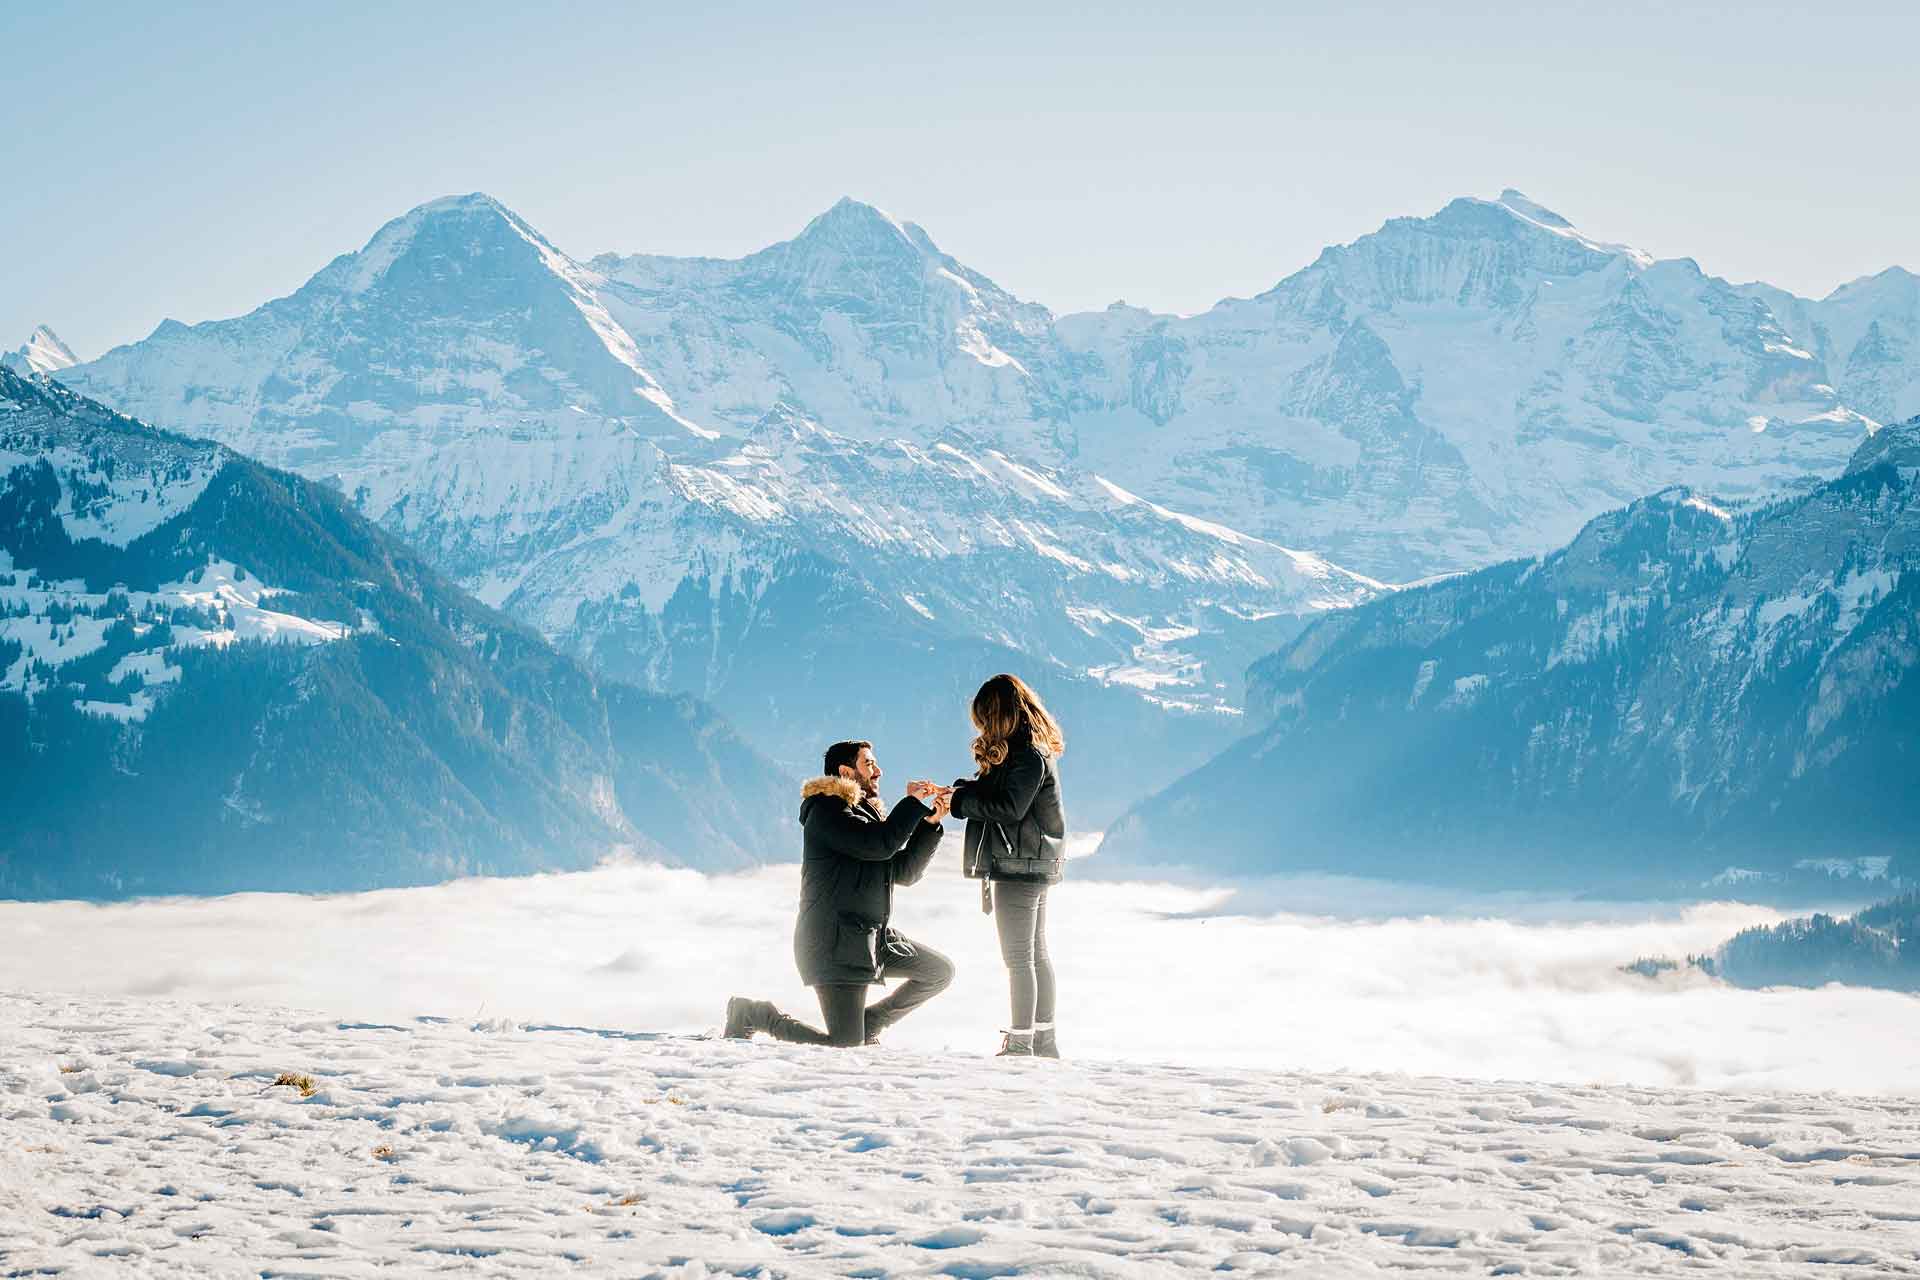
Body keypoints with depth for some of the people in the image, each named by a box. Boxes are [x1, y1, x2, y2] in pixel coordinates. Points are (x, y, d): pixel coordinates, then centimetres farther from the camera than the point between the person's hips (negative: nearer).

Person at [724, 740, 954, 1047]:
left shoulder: (866, 813, 19)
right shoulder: (827, 811, -11)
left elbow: (903, 872, 13)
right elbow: (879, 845, -24)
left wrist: (930, 822, 4)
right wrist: (912, 803, -13)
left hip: (873, 937, 10)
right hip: (835, 942, -10)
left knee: (941, 972, 10)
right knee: (846, 1045, -13)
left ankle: (869, 1023, 17)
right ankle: (752, 1014, 4)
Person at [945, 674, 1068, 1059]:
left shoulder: (1029, 754, -17)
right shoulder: (1032, 748, 14)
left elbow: (1010, 807, -22)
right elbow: (995, 791, 17)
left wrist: (961, 802, -14)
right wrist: (963, 789, 0)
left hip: (1019, 866, -11)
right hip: (1034, 864, 11)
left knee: (1018, 958, -7)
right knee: (1037, 954, 15)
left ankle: (1019, 1044, -5)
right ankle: (1044, 1039, 21)